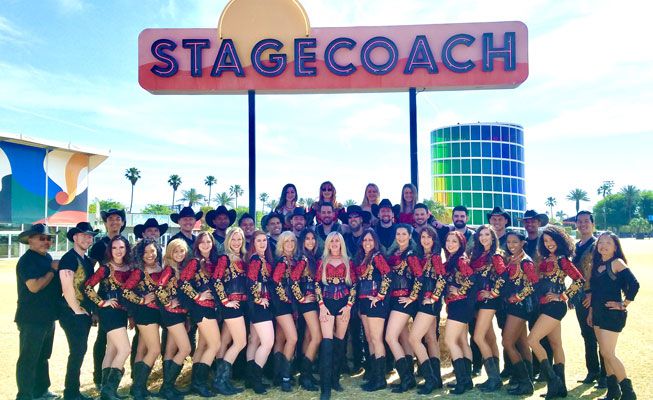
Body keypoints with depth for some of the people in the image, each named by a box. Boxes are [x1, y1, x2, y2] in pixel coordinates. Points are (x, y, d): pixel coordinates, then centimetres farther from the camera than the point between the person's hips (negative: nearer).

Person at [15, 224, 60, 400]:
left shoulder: (47, 258, 12)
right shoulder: (27, 260, -14)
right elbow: (34, 286, -25)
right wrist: (53, 270, -17)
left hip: (48, 316, 9)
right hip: (32, 319, -9)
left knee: (43, 356, 19)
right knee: (28, 359, 0)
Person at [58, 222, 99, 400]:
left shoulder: (87, 260, 13)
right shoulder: (69, 258, -14)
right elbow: (67, 289, -19)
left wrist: (91, 310, 13)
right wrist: (77, 311, -14)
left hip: (85, 313, 8)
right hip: (73, 314, -8)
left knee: (80, 351, 13)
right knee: (77, 352, -5)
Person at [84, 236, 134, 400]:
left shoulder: (129, 268, 8)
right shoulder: (106, 267, -10)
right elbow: (87, 286, -15)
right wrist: (102, 303, -12)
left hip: (122, 312, 7)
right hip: (109, 312, -7)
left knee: (112, 351, 11)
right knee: (125, 349, -11)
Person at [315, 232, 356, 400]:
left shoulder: (348, 262, 8)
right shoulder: (322, 262, 7)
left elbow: (353, 285, 6)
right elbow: (317, 284, 3)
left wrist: (349, 305, -4)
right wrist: (321, 305, -7)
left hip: (344, 303, 2)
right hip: (327, 303, -2)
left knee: (340, 341, 6)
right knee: (327, 341, -11)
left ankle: (335, 379, 19)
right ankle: (325, 386, -11)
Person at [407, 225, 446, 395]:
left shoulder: (435, 257, -9)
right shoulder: (421, 257, 14)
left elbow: (442, 279, -15)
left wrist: (432, 298, -16)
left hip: (430, 302, -9)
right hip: (423, 301, 9)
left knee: (413, 338, -13)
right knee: (430, 339, 10)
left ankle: (430, 379, -7)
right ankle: (436, 378, 16)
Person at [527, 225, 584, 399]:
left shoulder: (562, 259, -10)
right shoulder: (545, 260, 11)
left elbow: (579, 280, -16)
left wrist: (562, 296, -13)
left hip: (555, 306, -8)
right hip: (545, 306, 8)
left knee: (532, 340, -12)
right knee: (555, 344, 12)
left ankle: (552, 379, -2)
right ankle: (560, 386, 19)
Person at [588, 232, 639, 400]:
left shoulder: (617, 263, -10)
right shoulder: (597, 265, 11)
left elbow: (634, 284, -21)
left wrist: (624, 304, -14)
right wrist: (591, 312, 16)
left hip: (613, 313, -8)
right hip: (598, 313, 8)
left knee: (608, 353, -8)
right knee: (605, 353, 12)